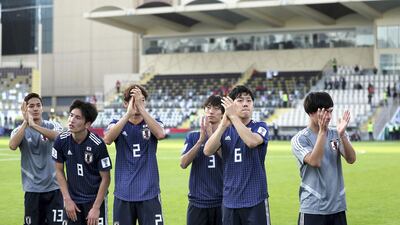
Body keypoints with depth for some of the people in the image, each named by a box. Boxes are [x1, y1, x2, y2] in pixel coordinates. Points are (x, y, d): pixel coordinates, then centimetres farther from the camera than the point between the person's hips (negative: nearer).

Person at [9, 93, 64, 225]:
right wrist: (25, 122, -22)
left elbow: (59, 136, -22)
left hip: (54, 187, -1)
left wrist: (34, 125, -30)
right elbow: (12, 145, -19)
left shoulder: (53, 126, 2)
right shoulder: (20, 130, 3)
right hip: (32, 189, 1)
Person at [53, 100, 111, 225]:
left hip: (95, 199, -3)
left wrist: (96, 207, -12)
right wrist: (67, 199, -1)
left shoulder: (98, 144, -19)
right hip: (73, 200, 3)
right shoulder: (61, 141, -9)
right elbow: (59, 170, 4)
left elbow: (105, 178, -12)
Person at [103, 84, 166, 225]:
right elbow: (107, 139, -17)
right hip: (123, 194, 1)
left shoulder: (153, 123, 6)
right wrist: (128, 113, -25)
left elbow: (160, 134, -18)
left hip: (149, 193, 0)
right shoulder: (117, 124, 6)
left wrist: (141, 107, -21)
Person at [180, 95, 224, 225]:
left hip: (222, 201, -1)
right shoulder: (193, 136, 7)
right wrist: (201, 140, -14)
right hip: (197, 201, 1)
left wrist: (211, 136, -17)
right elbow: (183, 164, -5)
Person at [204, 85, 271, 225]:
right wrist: (224, 124, -18)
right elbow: (207, 151, -9)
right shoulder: (225, 130, 8)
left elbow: (252, 141, -23)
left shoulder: (260, 127, 0)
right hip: (230, 200, 3)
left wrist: (233, 116, -18)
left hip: (255, 199, -3)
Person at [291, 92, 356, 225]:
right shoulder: (299, 139, -5)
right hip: (313, 208, -4)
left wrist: (342, 134, -23)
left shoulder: (336, 135, 6)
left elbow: (351, 159, -8)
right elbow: (314, 162, -21)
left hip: (338, 207, 4)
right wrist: (322, 131, -24)